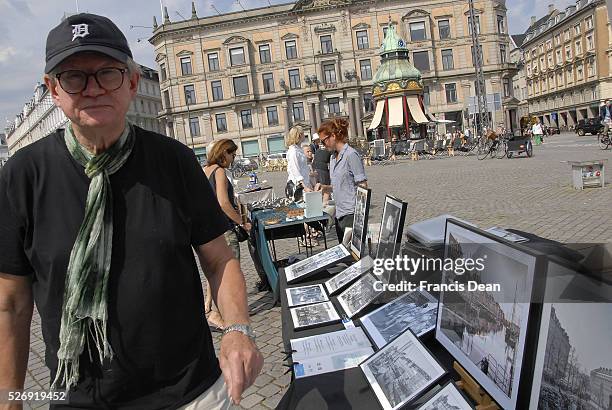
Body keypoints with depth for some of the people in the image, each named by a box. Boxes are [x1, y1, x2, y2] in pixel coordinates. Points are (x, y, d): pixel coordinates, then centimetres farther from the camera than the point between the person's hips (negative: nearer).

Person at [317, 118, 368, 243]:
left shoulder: (351, 155, -12)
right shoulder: (333, 158, 13)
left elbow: (363, 187, -14)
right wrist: (325, 188, 2)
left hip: (351, 213, -8)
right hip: (339, 213, 8)